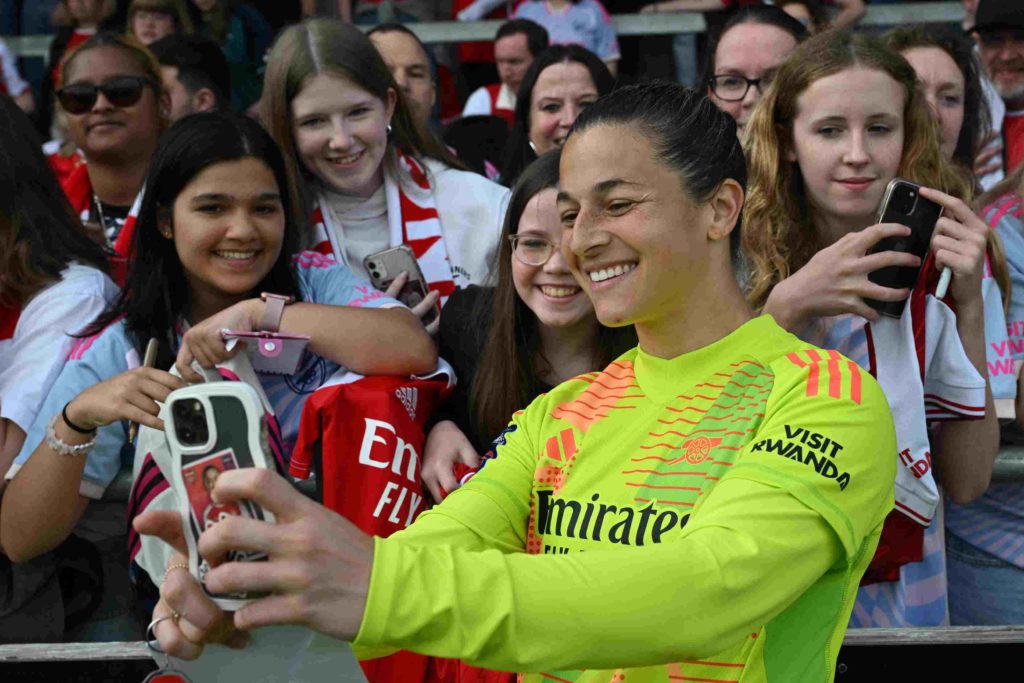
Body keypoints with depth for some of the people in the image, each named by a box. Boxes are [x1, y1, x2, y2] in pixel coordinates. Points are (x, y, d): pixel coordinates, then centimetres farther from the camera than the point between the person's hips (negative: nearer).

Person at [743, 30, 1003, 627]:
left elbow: (967, 481, -9)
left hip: (899, 591, 2)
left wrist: (969, 303, -17)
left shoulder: (932, 268, -6)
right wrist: (787, 307, -27)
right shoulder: (745, 254, -11)